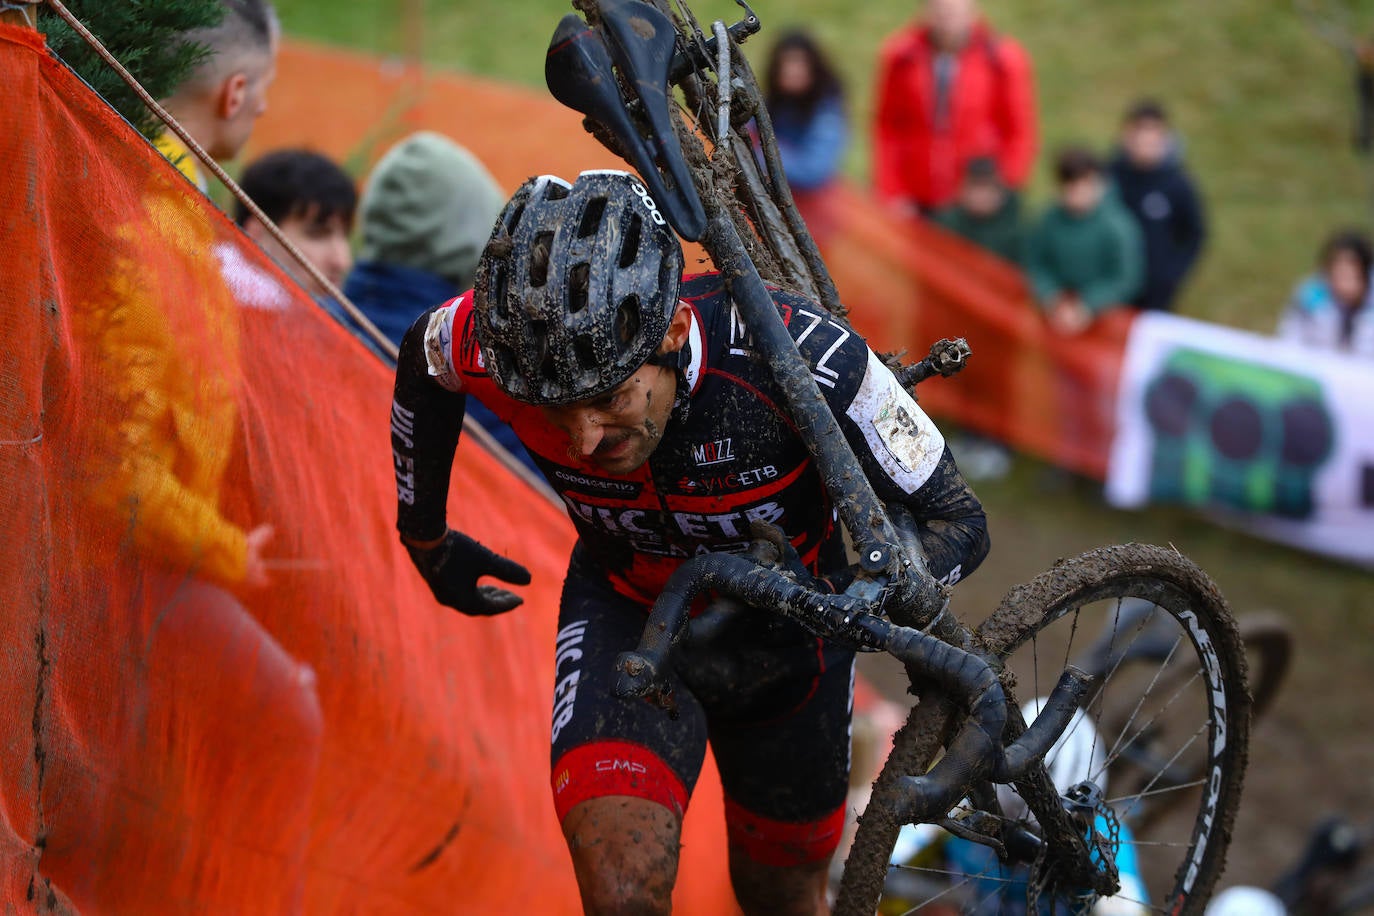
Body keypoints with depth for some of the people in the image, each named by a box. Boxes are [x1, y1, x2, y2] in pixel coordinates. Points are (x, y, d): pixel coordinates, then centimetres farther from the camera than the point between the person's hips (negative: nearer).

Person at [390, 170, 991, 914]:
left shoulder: (800, 360, -38)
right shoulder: (506, 342, -31)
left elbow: (958, 521, -25)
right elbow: (422, 356, -3)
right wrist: (424, 538, 8)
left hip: (779, 624, 0)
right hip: (626, 610, 0)